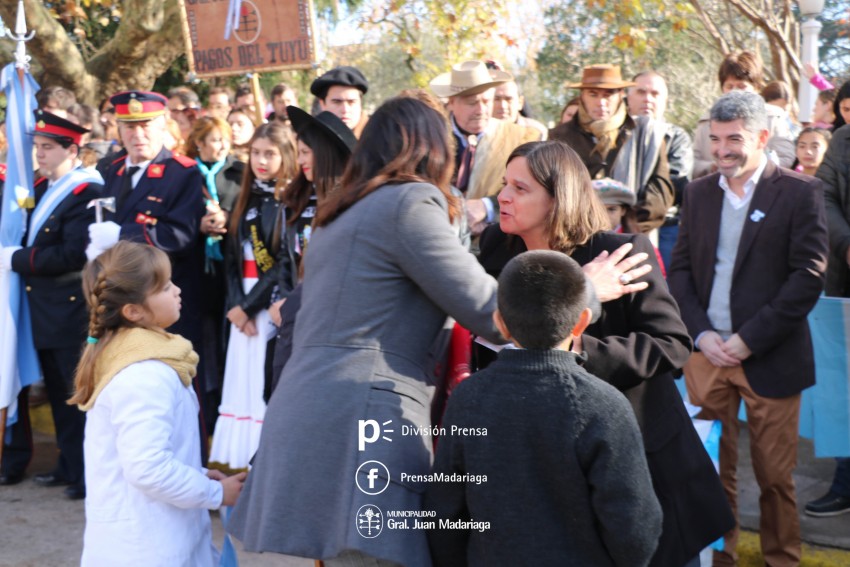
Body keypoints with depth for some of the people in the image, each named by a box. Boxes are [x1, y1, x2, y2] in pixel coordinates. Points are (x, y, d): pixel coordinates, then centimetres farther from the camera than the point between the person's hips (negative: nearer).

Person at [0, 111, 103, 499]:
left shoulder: (86, 193, -14)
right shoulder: (41, 188, 14)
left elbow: (74, 253, -23)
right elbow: (34, 241, 18)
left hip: (70, 312, -8)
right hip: (44, 310, 8)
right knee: (58, 393, 16)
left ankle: (88, 473, 10)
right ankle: (70, 466, 27)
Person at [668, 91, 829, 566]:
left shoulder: (801, 192, -4)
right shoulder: (699, 192, 10)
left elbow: (809, 276, -9)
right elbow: (680, 268, 10)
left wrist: (748, 339, -13)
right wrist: (702, 334, -5)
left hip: (769, 360, -3)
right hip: (707, 353, 4)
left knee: (775, 474, 6)